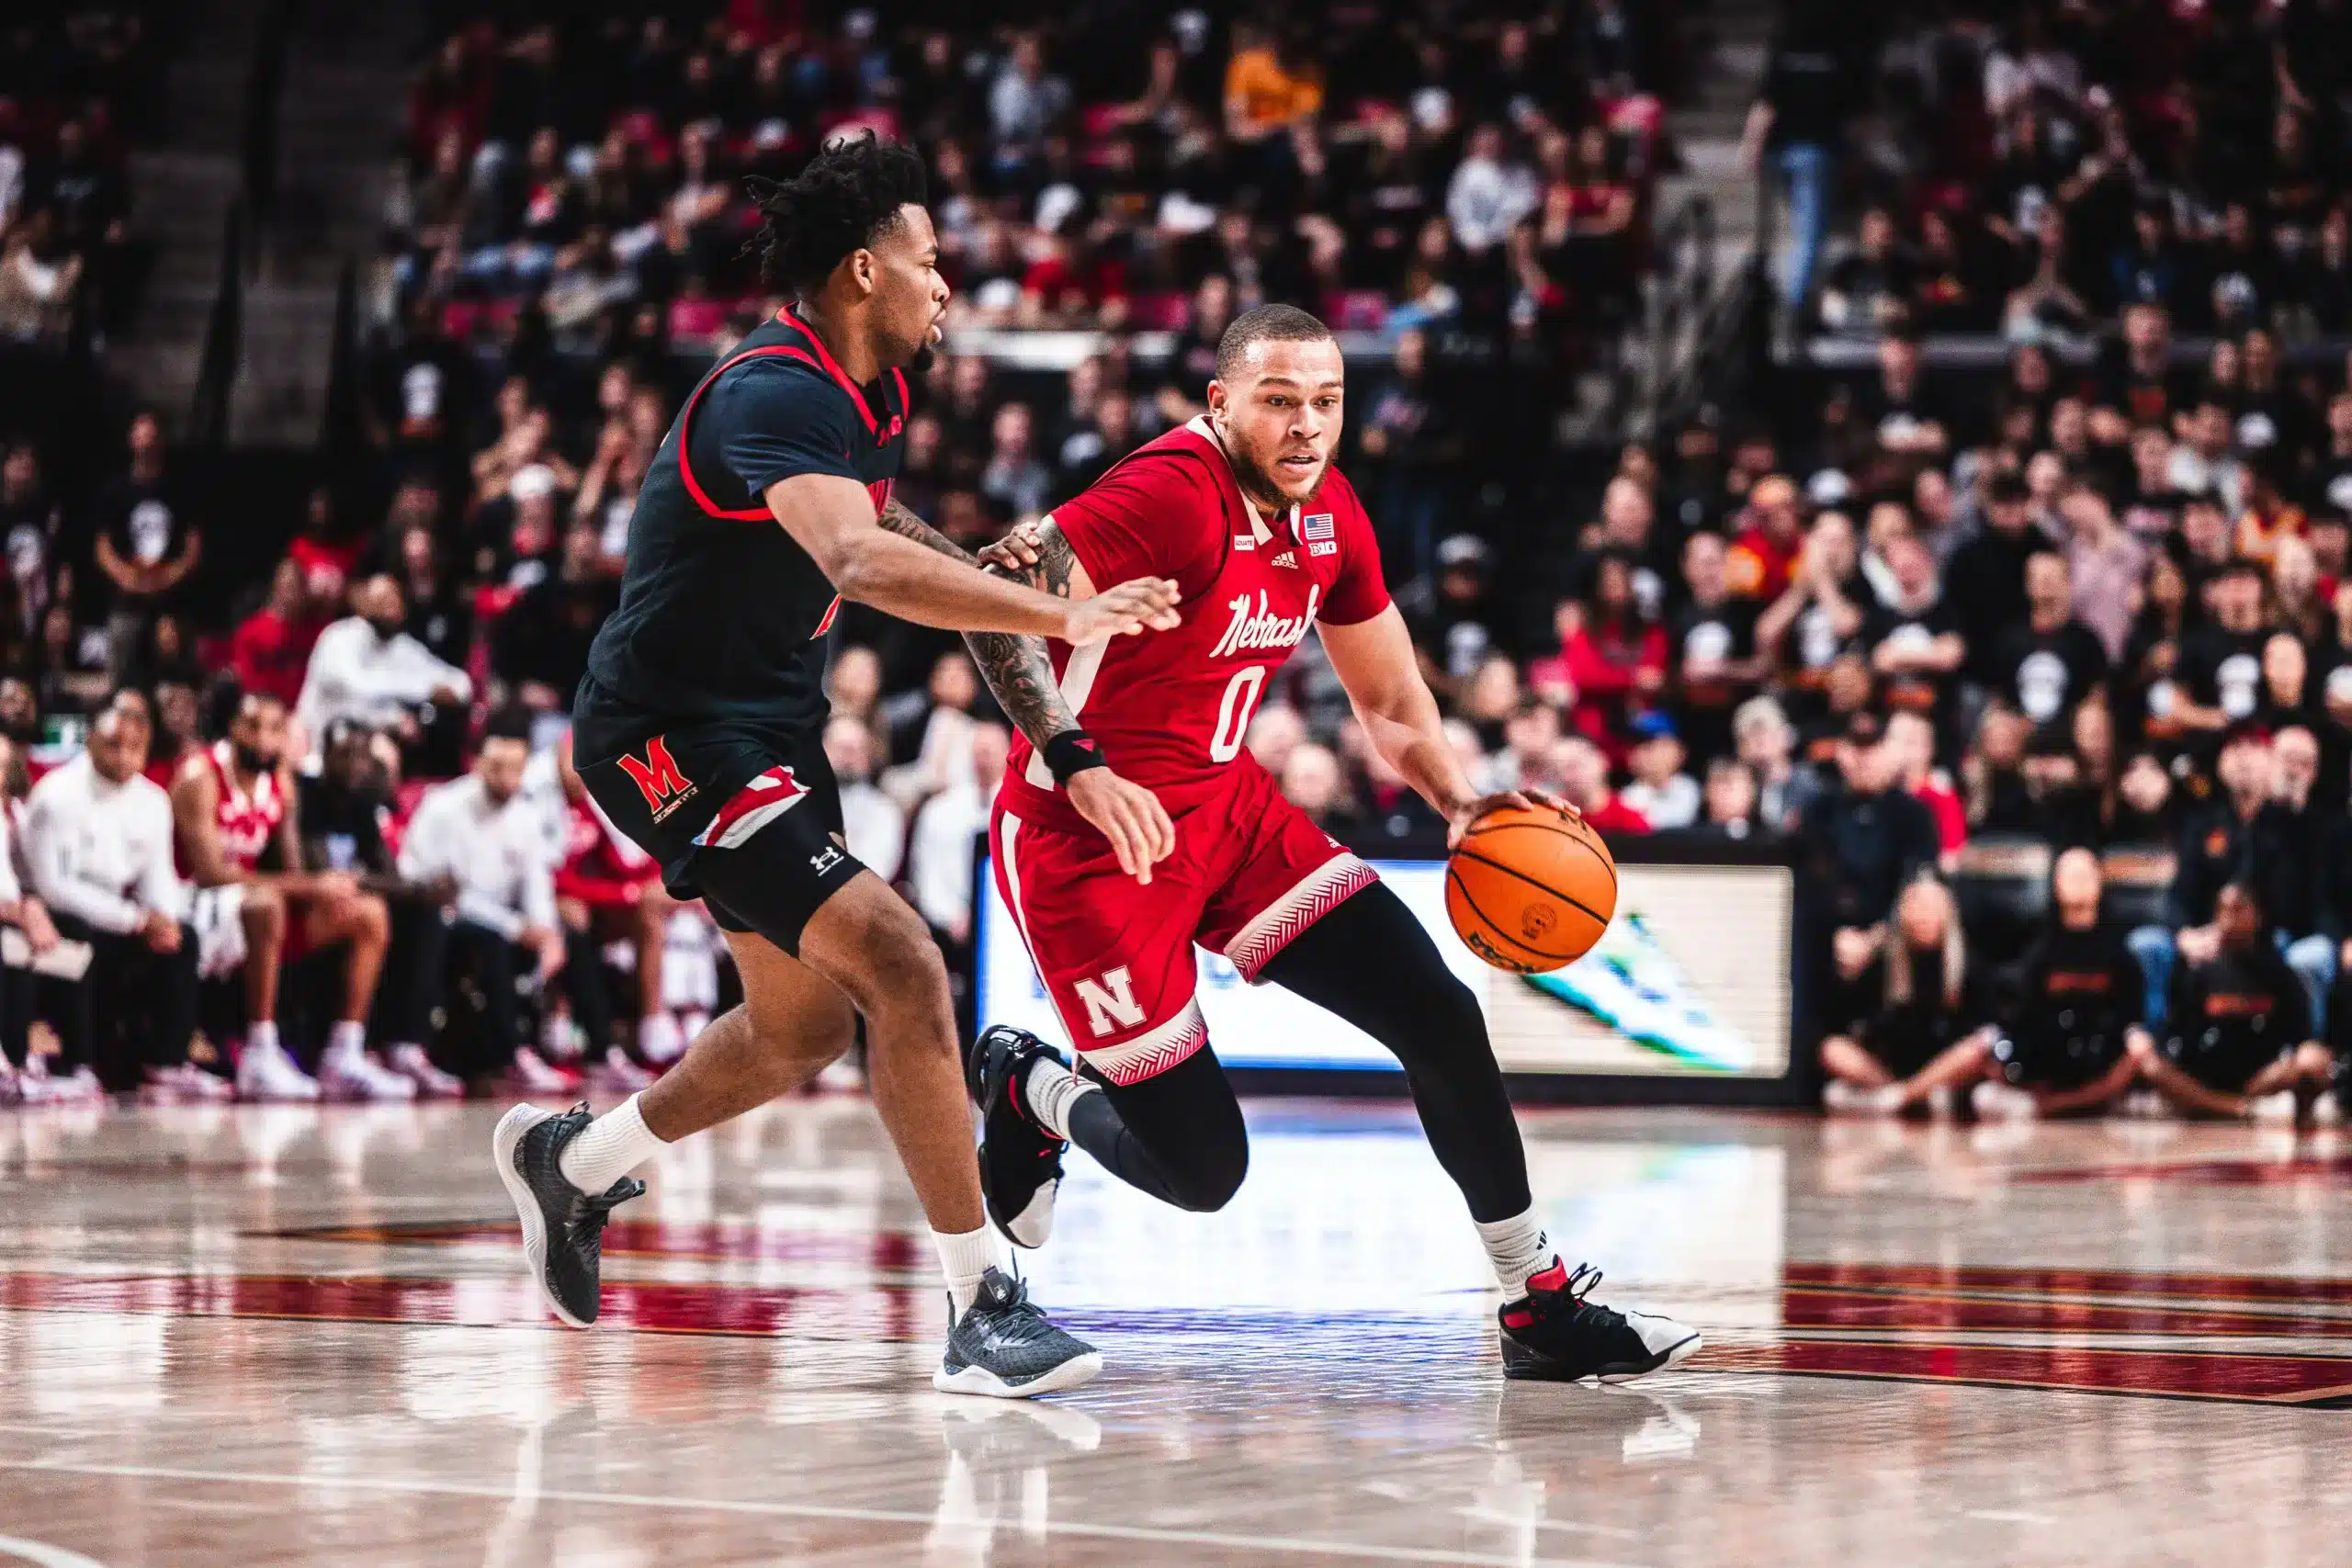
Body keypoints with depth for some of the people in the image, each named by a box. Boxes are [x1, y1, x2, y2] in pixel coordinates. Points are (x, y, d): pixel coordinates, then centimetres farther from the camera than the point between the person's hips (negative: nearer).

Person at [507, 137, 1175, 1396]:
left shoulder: (865, 394, 7)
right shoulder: (775, 395, -24)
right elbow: (861, 564, -43)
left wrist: (987, 568, 11)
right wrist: (1062, 617, -50)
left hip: (770, 726, 11)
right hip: (672, 734, -11)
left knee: (804, 1029, 19)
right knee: (899, 964, -22)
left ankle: (571, 1161, 41)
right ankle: (980, 1308, -19)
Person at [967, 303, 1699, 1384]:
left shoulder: (1329, 514, 4)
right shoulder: (1173, 495, -22)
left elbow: (1391, 705, 16)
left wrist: (1461, 801, -2)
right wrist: (1076, 765, -39)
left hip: (1226, 806, 8)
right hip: (1088, 838, -8)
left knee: (1439, 1015, -3)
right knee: (1200, 1168, -7)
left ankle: (1542, 1309, 8)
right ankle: (1027, 1089, 24)